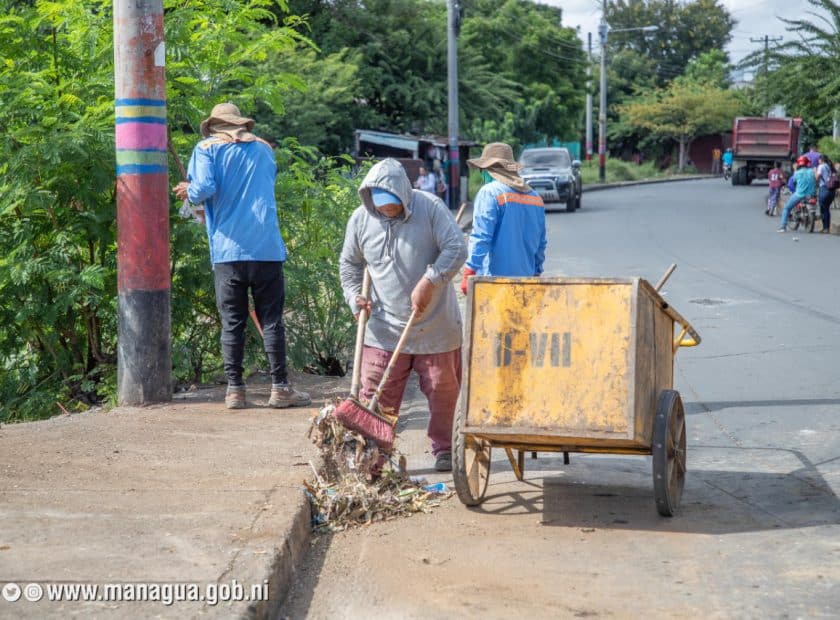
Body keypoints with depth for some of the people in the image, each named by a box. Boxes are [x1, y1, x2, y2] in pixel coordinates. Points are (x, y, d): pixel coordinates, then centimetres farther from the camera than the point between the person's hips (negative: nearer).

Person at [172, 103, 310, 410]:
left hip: (227, 249, -1)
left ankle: (235, 389, 5)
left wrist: (188, 192, 10)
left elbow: (204, 189, -12)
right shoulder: (264, 149, 18)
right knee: (271, 320, 4)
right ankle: (280, 388, 4)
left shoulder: (207, 147, 5)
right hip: (267, 247, 2)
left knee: (232, 322, 4)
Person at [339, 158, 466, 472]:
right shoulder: (360, 219, -2)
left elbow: (456, 249, -15)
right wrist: (354, 296, -3)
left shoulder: (430, 208, -11)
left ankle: (445, 449, 26)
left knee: (443, 391, 10)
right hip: (384, 329, 2)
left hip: (436, 325, -1)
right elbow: (349, 264, 12)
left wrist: (428, 283, -22)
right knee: (376, 396, -1)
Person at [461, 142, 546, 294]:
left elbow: (481, 237, -14)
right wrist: (536, 272, 25)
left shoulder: (490, 192, -8)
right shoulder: (535, 197, 11)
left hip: (494, 277, -6)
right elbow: (540, 243, 16)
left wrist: (469, 273, -13)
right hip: (525, 277, 6)